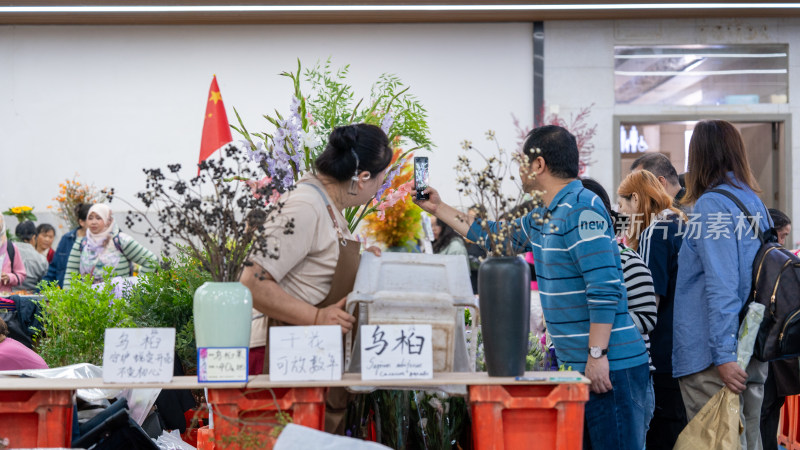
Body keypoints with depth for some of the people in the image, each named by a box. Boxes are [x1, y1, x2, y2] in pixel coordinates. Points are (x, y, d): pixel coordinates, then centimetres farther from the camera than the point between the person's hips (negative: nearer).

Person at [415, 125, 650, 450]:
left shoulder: (582, 209, -14)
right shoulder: (543, 218, 15)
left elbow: (605, 289, -21)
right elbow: (497, 237, 32)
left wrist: (597, 356, -23)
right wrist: (438, 209, 34)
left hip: (608, 365, -10)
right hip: (574, 363, 10)